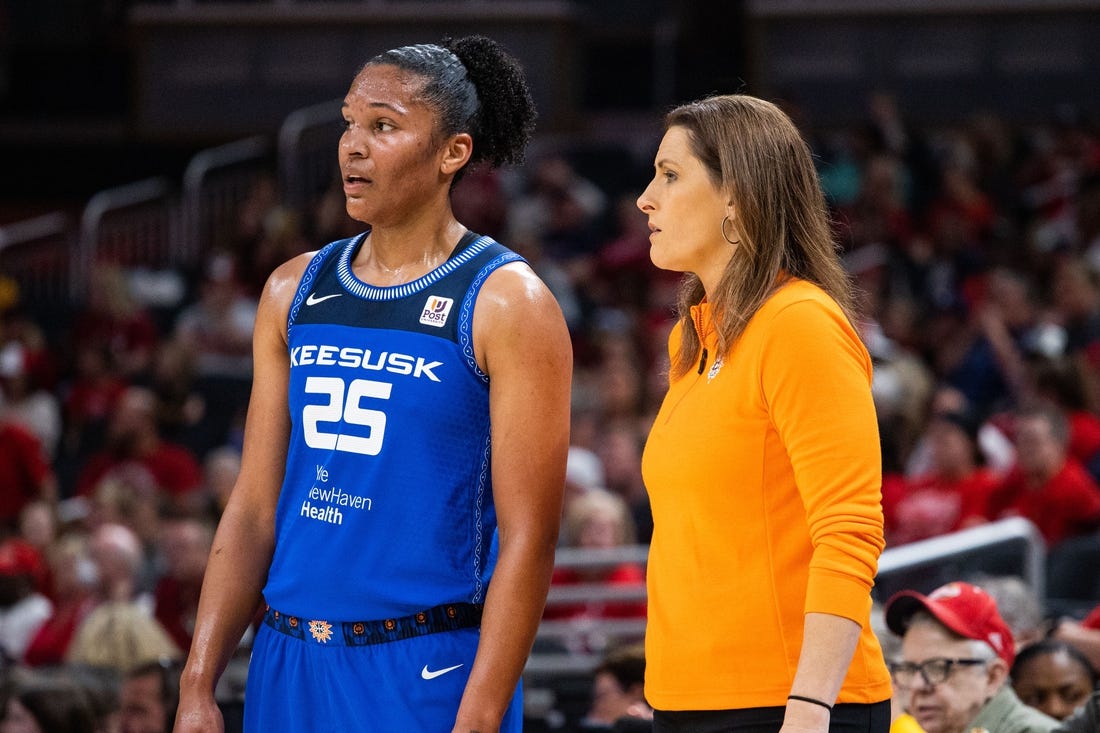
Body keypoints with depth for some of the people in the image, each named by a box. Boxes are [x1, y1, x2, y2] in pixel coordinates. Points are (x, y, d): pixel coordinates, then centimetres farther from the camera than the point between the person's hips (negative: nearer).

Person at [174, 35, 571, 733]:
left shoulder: (506, 303, -6)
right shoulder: (295, 292, 10)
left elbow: (528, 540, -11)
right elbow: (254, 507, 10)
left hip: (428, 675, -5)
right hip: (289, 669, 5)